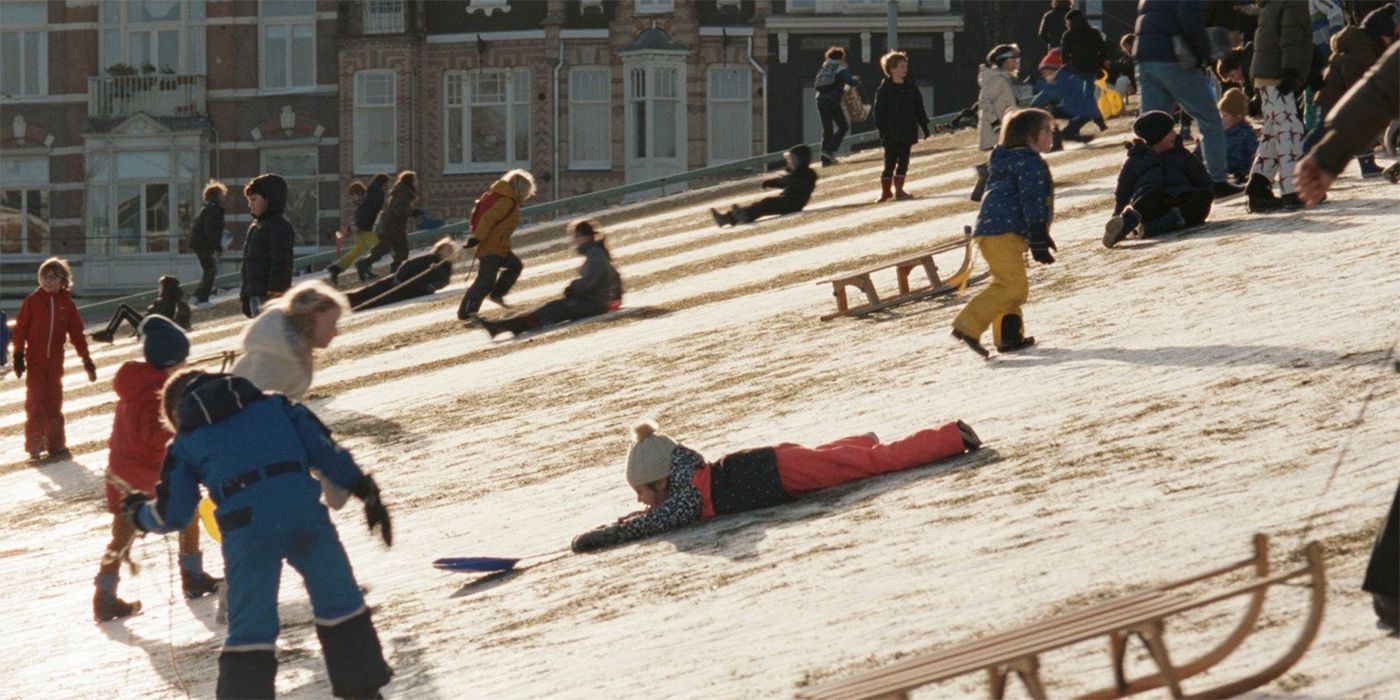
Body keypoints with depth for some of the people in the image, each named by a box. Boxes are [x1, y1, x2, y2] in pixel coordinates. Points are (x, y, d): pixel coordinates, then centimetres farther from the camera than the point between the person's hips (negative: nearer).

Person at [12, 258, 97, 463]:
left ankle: (56, 445, 14)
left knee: (54, 402, 8)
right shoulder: (33, 300, -2)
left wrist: (86, 360, 8)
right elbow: (20, 328, -1)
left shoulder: (67, 303, 5)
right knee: (35, 402, -4)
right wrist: (18, 355, -7)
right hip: (35, 360, -2)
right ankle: (35, 447, -2)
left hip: (55, 361, 2)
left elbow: (76, 333, 9)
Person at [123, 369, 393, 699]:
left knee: (250, 626, 7)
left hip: (247, 528, -2)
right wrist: (365, 490, 16)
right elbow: (321, 447, 15)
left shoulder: (185, 443, 22)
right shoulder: (271, 405, 26)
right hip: (304, 510, 2)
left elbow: (173, 514, 22)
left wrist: (138, 512, 43)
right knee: (339, 601, 18)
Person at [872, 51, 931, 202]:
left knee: (903, 162, 5)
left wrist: (924, 126, 10)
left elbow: (919, 108, 13)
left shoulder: (911, 86, 7)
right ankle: (885, 191, 10)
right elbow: (878, 110, -7)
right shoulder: (884, 89, -6)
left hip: (908, 131, 4)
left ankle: (899, 190, 13)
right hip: (891, 132, -4)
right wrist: (882, 129, -14)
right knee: (890, 162, -1)